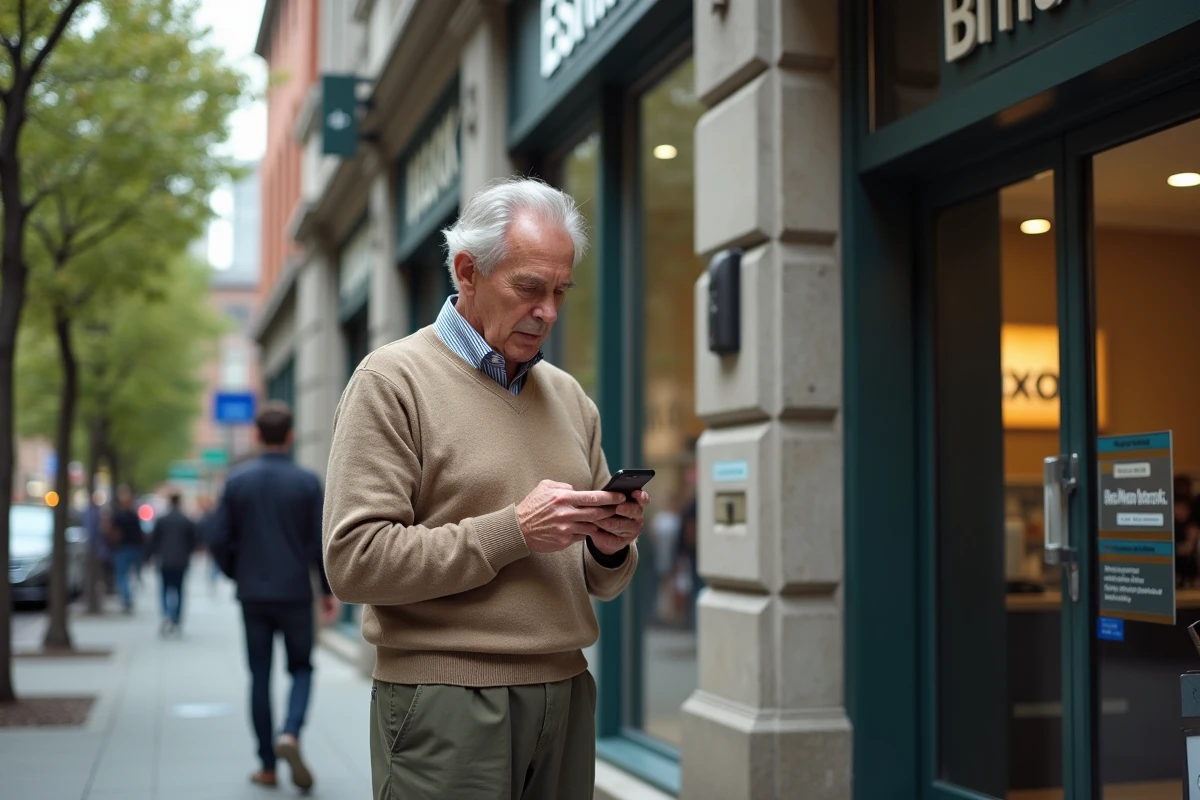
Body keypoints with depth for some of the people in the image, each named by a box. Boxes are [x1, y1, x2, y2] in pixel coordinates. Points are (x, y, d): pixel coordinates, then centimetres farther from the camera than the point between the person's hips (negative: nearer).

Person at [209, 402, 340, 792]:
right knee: (301, 669, 13)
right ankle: (290, 734, -12)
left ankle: (268, 766, 11)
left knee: (260, 677, 10)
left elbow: (219, 542, -1)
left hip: (253, 596, 1)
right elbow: (321, 543, -7)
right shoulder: (307, 482, -6)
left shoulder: (237, 480, -1)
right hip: (295, 595, -1)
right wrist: (329, 590, 6)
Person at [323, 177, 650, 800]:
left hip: (565, 692, 6)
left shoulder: (568, 396, 13)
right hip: (444, 699, -5)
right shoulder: (392, 379, -5)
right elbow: (354, 560, -16)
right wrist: (514, 531, -18)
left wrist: (611, 546, -6)